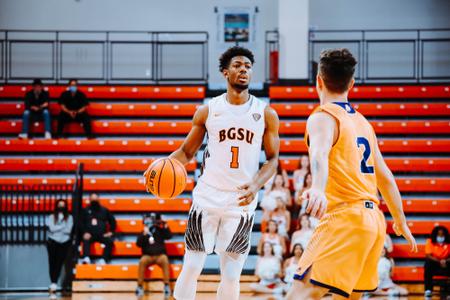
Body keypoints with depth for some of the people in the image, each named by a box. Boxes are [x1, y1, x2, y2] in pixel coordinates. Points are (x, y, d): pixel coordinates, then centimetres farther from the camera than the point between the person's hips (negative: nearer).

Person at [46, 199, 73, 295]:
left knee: (59, 262, -7)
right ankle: (53, 283, -11)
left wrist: (57, 228, -4)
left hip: (64, 242, 1)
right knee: (53, 262, -10)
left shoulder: (69, 218, 6)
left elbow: (68, 230, -5)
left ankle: (54, 284, -8)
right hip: (53, 242, -1)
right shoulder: (51, 217, 4)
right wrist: (63, 226, -4)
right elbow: (52, 229, -9)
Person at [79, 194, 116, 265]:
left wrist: (111, 231, 6)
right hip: (90, 235, -1)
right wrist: (85, 233, -10)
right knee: (86, 240, -34)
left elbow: (112, 221, 20)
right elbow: (81, 223, 6)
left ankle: (103, 260, -37)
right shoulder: (85, 211, 14)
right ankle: (86, 258, -49)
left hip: (102, 235, 1)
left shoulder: (104, 210, 16)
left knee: (109, 241, -29)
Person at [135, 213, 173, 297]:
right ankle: (140, 286, -35)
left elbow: (169, 236, 1)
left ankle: (167, 285, -39)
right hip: (148, 256, 0)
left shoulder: (160, 231, 14)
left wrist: (165, 227, -11)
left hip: (160, 255, 0)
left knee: (165, 260, -36)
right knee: (142, 261, -35)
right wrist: (144, 234, -13)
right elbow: (138, 244, -2)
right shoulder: (143, 234, 13)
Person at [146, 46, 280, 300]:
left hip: (242, 203, 0)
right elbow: (187, 151, 11)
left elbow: (272, 159, 5)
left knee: (231, 277, 0)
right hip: (207, 198, 0)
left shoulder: (266, 114, 2)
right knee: (191, 268, -2)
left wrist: (255, 185, -14)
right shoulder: (207, 111, 3)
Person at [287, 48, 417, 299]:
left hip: (344, 216, -8)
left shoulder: (323, 117, -2)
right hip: (375, 221, 8)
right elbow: (385, 177, 26)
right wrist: (401, 222, 36)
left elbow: (320, 154, -25)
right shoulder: (362, 122, 21)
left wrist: (318, 188, -44)